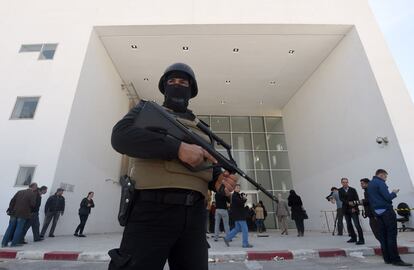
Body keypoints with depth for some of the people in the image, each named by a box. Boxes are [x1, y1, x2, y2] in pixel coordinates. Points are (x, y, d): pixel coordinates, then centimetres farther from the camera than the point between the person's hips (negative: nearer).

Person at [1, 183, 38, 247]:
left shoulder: (20, 192, 10)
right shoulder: (33, 194, -8)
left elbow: (12, 201, 7)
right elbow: (33, 204, -13)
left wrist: (10, 209, 10)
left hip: (14, 212, 5)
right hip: (23, 214, -5)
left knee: (11, 227, 14)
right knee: (19, 228, 5)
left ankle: (4, 243, 17)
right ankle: (14, 243, 6)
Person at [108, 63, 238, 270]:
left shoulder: (201, 128, 22)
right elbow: (121, 136, -9)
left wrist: (219, 179, -3)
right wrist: (178, 147, -19)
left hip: (194, 214, 5)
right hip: (152, 208, -4)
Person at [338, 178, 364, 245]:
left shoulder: (353, 190, 0)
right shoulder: (340, 190, 3)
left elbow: (357, 199, -3)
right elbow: (341, 199, -8)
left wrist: (354, 207, -12)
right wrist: (348, 202, -23)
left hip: (353, 210, -2)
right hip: (346, 210, 2)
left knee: (357, 225, -6)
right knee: (349, 225, 9)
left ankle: (361, 239, 0)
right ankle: (353, 238, 21)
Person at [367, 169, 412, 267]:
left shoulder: (369, 185, 16)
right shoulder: (380, 183, -11)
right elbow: (388, 197, -16)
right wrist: (394, 193, 2)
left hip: (377, 212, 8)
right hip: (386, 210, -8)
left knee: (383, 236, 9)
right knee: (391, 235, -4)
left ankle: (387, 258, 12)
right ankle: (395, 259, -2)